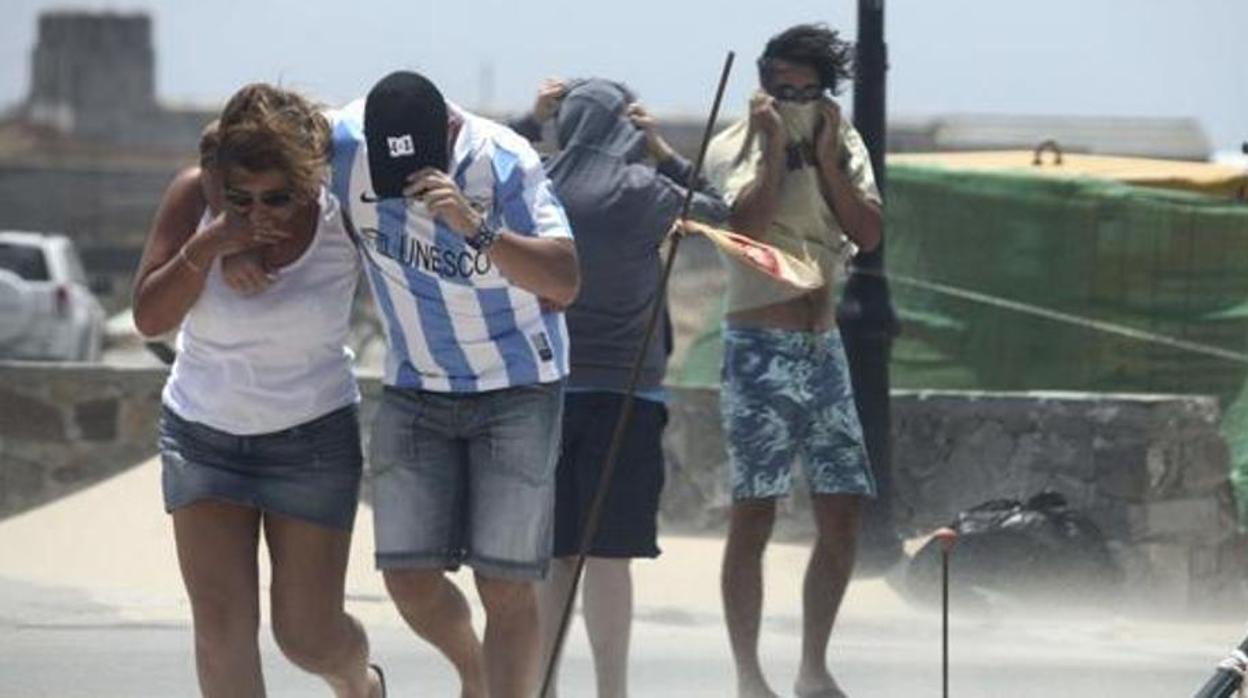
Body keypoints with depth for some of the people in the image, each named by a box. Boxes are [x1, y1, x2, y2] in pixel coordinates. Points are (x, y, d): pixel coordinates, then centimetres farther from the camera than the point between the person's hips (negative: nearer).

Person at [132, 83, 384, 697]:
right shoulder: (193, 198, -13)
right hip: (202, 433, 1)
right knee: (221, 623, -9)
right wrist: (206, 246, -26)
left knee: (307, 633, 4)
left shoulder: (343, 213, -16)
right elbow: (149, 317, -13)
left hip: (312, 437, -1)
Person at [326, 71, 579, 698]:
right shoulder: (345, 143, -14)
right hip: (415, 390, 4)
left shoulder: (504, 163, -23)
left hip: (516, 391, -4)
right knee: (409, 580, 0)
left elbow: (565, 281, -31)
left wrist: (476, 228, -44)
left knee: (505, 587, -8)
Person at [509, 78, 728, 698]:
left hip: (546, 386, 3)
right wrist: (664, 152, 4)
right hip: (623, 391, -3)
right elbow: (718, 212, 9)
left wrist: (532, 120, 18)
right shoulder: (641, 192, -8)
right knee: (609, 553, -3)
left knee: (552, 553, 8)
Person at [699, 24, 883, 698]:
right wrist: (775, 144, -15)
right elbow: (749, 224, -20)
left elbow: (868, 233, -1)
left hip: (824, 345, 5)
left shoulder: (842, 144, 11)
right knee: (754, 515, -6)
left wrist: (824, 156, -7)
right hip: (760, 346, -5)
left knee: (842, 513, 3)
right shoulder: (733, 147, -3)